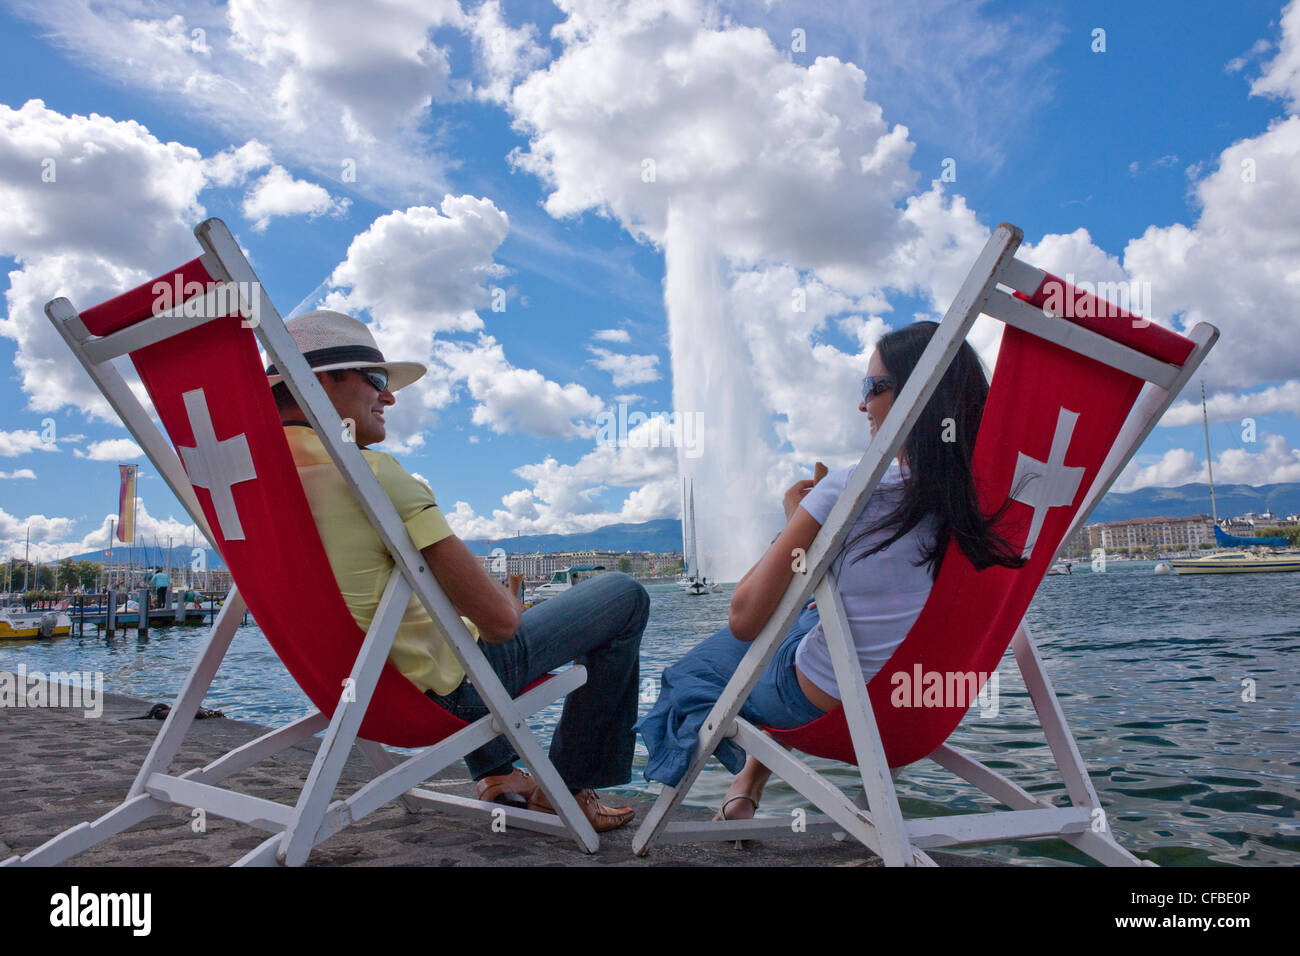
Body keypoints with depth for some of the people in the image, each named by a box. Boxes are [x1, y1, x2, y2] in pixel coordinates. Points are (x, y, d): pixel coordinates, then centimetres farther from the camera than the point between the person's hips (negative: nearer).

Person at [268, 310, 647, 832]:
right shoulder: (372, 471, -26)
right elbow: (499, 619, -26)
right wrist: (506, 596, -1)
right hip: (448, 690, -8)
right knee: (624, 596, 5)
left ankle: (495, 775, 33)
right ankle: (568, 786, 15)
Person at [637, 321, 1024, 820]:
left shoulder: (848, 489, -26)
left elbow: (744, 619, -19)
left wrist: (793, 521, -6)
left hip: (823, 708, -5)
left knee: (694, 666, 24)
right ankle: (750, 785, 34)